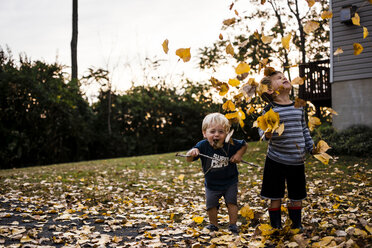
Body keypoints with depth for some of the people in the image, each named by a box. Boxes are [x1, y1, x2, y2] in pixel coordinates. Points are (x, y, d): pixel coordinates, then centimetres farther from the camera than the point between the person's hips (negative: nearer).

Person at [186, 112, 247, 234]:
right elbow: (189, 159, -24)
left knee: (232, 202, 2)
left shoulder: (231, 144, -18)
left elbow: (244, 145, 1)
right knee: (211, 204, 5)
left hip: (230, 181, 0)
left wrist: (239, 154, -16)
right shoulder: (202, 146, -21)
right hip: (211, 183, 0)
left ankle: (233, 224, 20)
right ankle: (214, 224, 28)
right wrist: (191, 153, -46)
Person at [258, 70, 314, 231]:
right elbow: (262, 129, -12)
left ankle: (296, 225, 32)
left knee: (296, 196, 14)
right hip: (276, 160, -4)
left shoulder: (298, 108, 6)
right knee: (275, 196, 6)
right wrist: (267, 134, -34)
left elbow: (304, 129, 16)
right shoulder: (270, 110, -9)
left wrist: (312, 148, 16)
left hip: (297, 161, 4)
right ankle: (276, 227, 21)